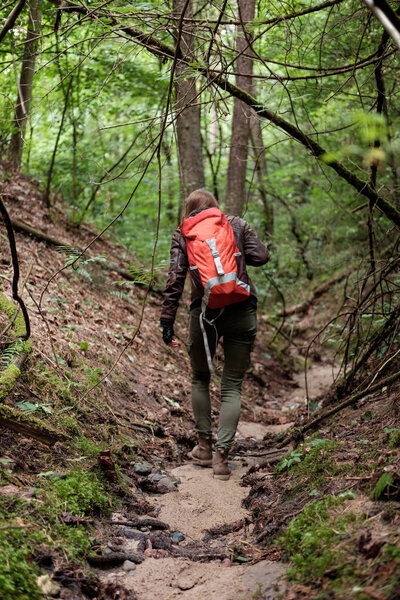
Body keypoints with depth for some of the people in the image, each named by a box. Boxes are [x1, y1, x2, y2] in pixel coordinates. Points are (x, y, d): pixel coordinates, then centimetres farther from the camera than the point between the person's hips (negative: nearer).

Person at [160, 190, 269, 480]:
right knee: (232, 385, 7)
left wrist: (167, 321, 0)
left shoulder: (183, 234, 9)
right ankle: (222, 454, -2)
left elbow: (175, 279, 0)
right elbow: (259, 257, 0)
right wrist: (258, 247, 23)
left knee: (200, 379, 21)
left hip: (205, 312, 0)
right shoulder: (237, 224, 10)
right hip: (241, 311, 0)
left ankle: (204, 447, 23)